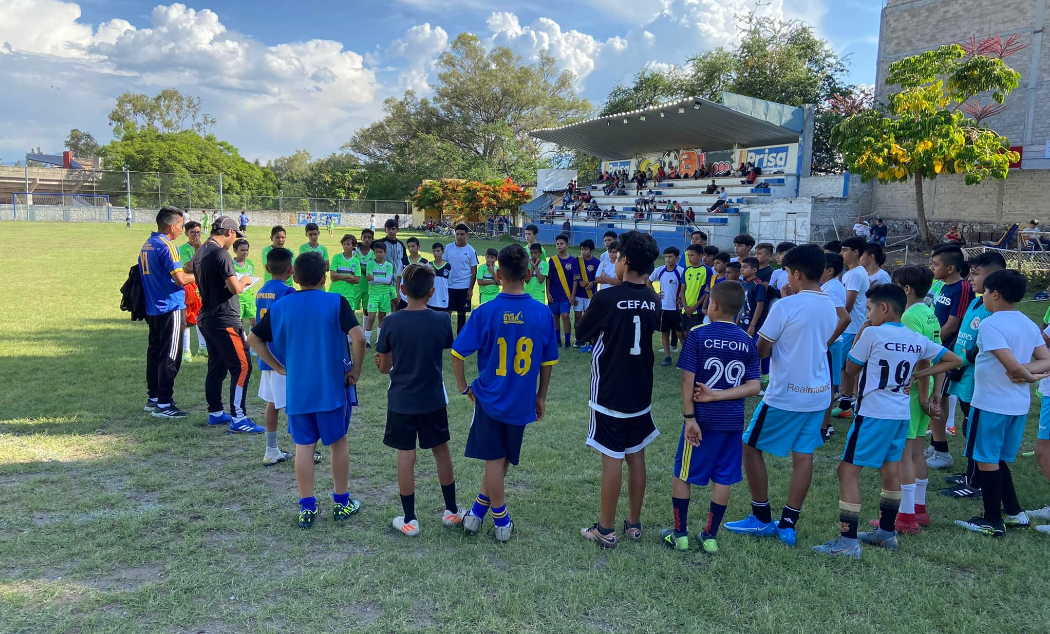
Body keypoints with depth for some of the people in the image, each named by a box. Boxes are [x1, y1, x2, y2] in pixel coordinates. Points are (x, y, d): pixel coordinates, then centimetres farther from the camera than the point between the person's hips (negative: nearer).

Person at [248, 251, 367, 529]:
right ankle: (342, 502, 22)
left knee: (304, 446, 10)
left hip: (297, 389, 2)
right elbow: (358, 337, -20)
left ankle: (306, 507, 13)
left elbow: (254, 339, 6)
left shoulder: (280, 306, 2)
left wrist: (278, 367, 10)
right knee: (338, 442, 12)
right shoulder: (335, 302, -10)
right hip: (333, 386, -2)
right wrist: (355, 370, -8)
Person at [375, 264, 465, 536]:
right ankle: (452, 510, 27)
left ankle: (409, 520, 13)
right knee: (441, 451, 16)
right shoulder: (442, 321, -9)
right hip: (433, 400, 1)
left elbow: (383, 366, -3)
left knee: (406, 456, 6)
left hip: (401, 401, -1)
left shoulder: (392, 322, -12)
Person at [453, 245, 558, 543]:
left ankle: (502, 522, 21)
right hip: (522, 401, 2)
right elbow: (548, 362, 0)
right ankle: (478, 511, 26)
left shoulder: (485, 312, -14)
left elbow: (457, 354, -11)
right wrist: (541, 397, 13)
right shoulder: (543, 314, -8)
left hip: (490, 397, -2)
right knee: (502, 461, 18)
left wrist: (463, 387, 4)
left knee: (495, 460, 11)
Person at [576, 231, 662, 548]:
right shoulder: (653, 299, 1)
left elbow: (581, 334, -5)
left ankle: (606, 529, 12)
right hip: (641, 392, 6)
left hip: (609, 393, -6)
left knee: (612, 459, 1)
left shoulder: (607, 297, -17)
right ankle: (634, 524, 25)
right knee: (636, 456, 13)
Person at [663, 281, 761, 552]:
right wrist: (716, 396, -9)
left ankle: (680, 534, 18)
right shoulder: (748, 342, 1)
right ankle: (710, 535, 21)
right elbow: (754, 387, -4)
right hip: (733, 420, 4)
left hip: (703, 417, -4)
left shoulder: (698, 334, -10)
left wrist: (689, 417, -10)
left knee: (681, 474, 11)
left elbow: (688, 380, -14)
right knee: (723, 478, 13)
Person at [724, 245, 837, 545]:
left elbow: (761, 351, -12)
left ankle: (761, 519, 14)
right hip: (819, 393, 7)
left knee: (751, 447, 8)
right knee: (804, 455, 9)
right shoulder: (829, 307, 7)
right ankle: (787, 524, 13)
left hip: (785, 393, -7)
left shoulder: (785, 306, -16)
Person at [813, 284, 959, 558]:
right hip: (902, 414, 8)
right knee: (890, 471, 19)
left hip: (874, 413, -7)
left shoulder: (872, 333, -13)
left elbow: (851, 369, -2)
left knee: (848, 471, -4)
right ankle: (887, 532, 32)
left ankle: (847, 541, -7)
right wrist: (916, 374, 11)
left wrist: (859, 335, 6)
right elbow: (953, 360, 17)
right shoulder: (917, 340, 6)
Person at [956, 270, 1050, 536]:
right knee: (999, 460, 21)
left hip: (991, 402, -8)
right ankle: (1014, 513, 26)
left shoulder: (990, 324, -17)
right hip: (1019, 404, 8)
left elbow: (1012, 366, -23)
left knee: (986, 460, 4)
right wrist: (1027, 370, -8)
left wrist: (1028, 376, -4)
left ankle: (992, 521, 11)